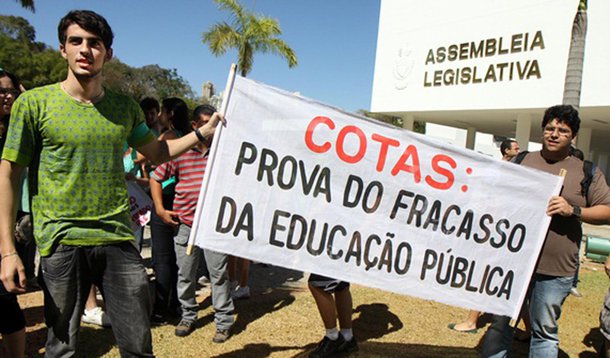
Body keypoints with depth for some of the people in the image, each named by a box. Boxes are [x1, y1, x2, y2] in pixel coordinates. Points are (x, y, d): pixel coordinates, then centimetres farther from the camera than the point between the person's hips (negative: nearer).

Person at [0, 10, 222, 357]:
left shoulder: (124, 107, 8)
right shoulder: (34, 103, -2)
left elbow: (157, 152, 21)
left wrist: (203, 132, 9)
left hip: (119, 240, 3)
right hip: (61, 241, -2)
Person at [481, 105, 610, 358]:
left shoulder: (586, 172, 3)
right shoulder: (522, 161, 8)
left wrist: (573, 210, -15)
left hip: (554, 270, -1)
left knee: (544, 330, 10)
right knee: (499, 321, 10)